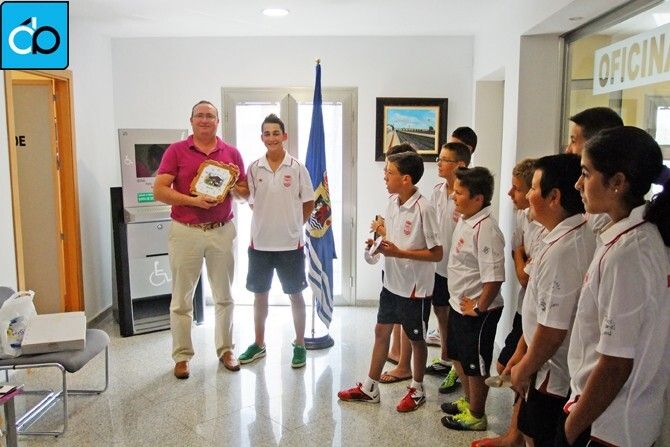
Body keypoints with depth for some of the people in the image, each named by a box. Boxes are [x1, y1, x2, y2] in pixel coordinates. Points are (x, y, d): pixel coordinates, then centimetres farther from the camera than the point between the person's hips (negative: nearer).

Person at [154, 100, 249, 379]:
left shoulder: (231, 153, 7)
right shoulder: (176, 151, -1)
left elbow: (246, 192, 11)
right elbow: (159, 190, -7)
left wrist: (235, 181, -11)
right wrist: (193, 200, -19)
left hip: (222, 231, 2)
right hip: (185, 231, -2)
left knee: (224, 296, 11)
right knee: (182, 298, 5)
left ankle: (225, 350, 26)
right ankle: (182, 356, 19)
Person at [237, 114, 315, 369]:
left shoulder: (297, 168, -5)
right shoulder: (254, 169, 1)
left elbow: (309, 203, 3)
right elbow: (251, 202, 10)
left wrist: (293, 224, 3)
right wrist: (270, 221, 3)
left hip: (291, 243, -2)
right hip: (260, 242, 2)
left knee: (295, 294, 9)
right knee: (260, 294, 13)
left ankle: (300, 345, 23)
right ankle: (259, 344, 29)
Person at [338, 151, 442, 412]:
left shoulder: (423, 209, -22)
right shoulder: (393, 202, 1)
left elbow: (436, 254, -20)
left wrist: (398, 252, -24)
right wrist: (379, 244, -5)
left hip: (414, 287, -7)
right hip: (391, 281, 8)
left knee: (415, 339, 11)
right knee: (381, 331, 16)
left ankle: (417, 390, 33)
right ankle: (370, 388, 31)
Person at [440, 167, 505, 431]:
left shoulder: (485, 229, -26)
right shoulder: (465, 220, 3)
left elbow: (494, 278, -28)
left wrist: (479, 308, -18)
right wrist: (458, 301, 16)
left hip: (477, 311, -9)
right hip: (459, 305, 9)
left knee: (475, 364, 10)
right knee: (458, 355, 24)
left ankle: (476, 415, 30)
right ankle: (468, 401, 46)